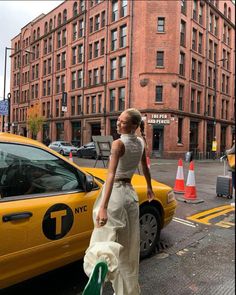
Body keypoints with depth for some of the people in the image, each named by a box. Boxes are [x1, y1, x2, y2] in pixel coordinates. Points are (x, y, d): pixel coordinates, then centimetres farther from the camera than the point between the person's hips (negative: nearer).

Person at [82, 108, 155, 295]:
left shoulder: (118, 144, -15)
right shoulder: (141, 143, 4)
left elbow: (111, 174, -27)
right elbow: (145, 168, 18)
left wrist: (103, 207, -33)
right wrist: (149, 188, 33)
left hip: (115, 193, -6)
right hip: (130, 193, 6)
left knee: (107, 236, -5)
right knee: (128, 246, 16)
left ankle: (101, 263, -39)